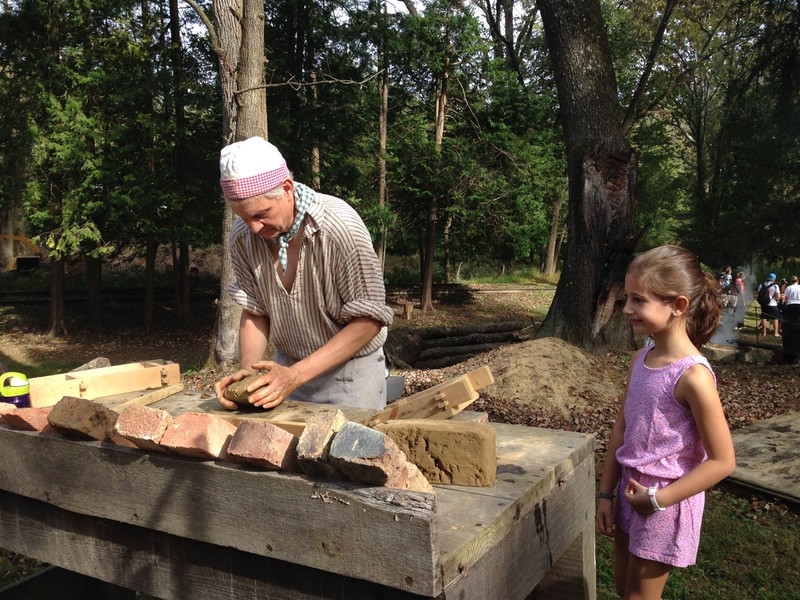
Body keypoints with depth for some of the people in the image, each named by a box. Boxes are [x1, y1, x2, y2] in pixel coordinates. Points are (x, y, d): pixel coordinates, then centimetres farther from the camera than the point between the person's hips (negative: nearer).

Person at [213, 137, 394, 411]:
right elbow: (255, 313, 0)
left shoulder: (339, 226, -26)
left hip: (349, 370, -4)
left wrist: (296, 375, -28)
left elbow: (368, 320, -22)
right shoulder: (243, 234, -11)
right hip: (287, 368, 4)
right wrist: (247, 369, -18)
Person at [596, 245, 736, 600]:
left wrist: (659, 499, -17)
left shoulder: (692, 376, -23)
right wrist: (606, 494, 6)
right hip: (630, 491, 7)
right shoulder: (641, 360, -1)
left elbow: (722, 461, -18)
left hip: (664, 502, -7)